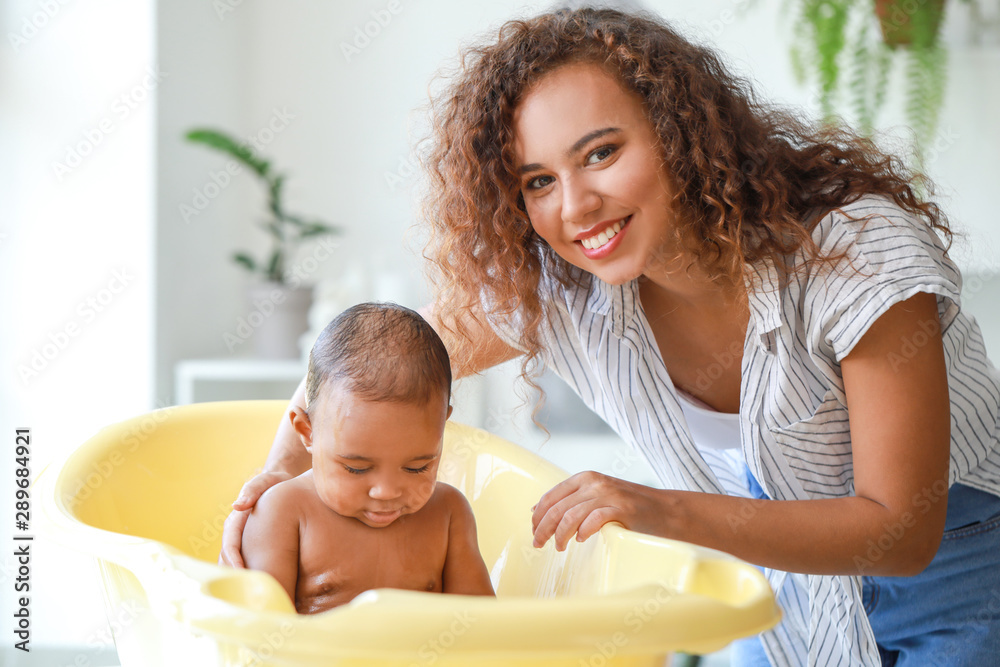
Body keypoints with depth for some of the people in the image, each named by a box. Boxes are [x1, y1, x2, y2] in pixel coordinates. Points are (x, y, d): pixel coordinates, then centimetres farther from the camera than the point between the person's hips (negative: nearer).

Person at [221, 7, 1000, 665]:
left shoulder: (858, 250, -31)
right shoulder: (546, 285, -18)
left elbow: (902, 531, -30)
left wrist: (663, 510, -40)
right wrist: (277, 477, -21)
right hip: (785, 596, 3)